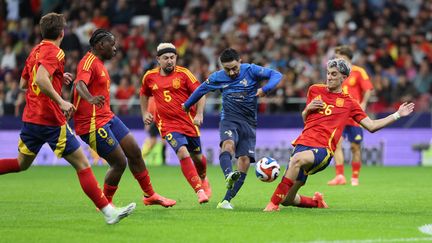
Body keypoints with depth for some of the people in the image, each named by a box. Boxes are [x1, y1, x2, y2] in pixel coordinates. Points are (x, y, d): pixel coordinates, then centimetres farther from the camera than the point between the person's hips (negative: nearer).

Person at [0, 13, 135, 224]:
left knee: (22, 164, 24)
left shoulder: (35, 51, 13)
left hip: (30, 118, 8)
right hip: (51, 120, -8)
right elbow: (41, 79, -29)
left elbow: (23, 84, 22)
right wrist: (61, 102, -28)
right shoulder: (54, 52, -12)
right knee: (82, 165, -5)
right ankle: (107, 211, -7)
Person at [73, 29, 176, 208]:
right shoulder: (89, 62, -16)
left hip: (108, 118, 10)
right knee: (119, 163, -9)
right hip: (93, 124, -10)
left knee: (135, 152, 12)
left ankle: (150, 195, 27)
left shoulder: (99, 63, 16)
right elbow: (80, 84, -36)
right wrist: (91, 99, -56)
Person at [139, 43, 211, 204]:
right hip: (168, 125, 0)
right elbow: (144, 94, 24)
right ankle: (199, 190, -20)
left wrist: (199, 114, -16)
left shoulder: (183, 74, -5)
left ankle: (203, 178, 49)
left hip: (189, 122, 1)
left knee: (197, 157, 14)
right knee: (183, 153, -23)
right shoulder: (150, 77, 4)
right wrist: (145, 113, 14)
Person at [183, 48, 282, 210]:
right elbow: (201, 90, 19)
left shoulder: (251, 70, -5)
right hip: (229, 119, -1)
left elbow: (276, 75, -10)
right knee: (228, 144, -34)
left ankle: (226, 200, -5)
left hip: (249, 123, 1)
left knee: (245, 161, -9)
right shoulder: (218, 78, 1)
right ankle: (229, 176, -60)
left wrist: (265, 89, -30)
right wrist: (186, 106, 31)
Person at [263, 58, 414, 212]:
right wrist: (308, 108, 6)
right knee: (287, 200, -2)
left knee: (298, 158, -40)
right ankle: (317, 202, 31)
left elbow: (371, 126, 11)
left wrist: (397, 115, 8)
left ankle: (274, 203, -38)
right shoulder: (315, 90, 18)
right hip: (303, 142, 4)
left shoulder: (349, 102, 11)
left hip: (323, 149, -4)